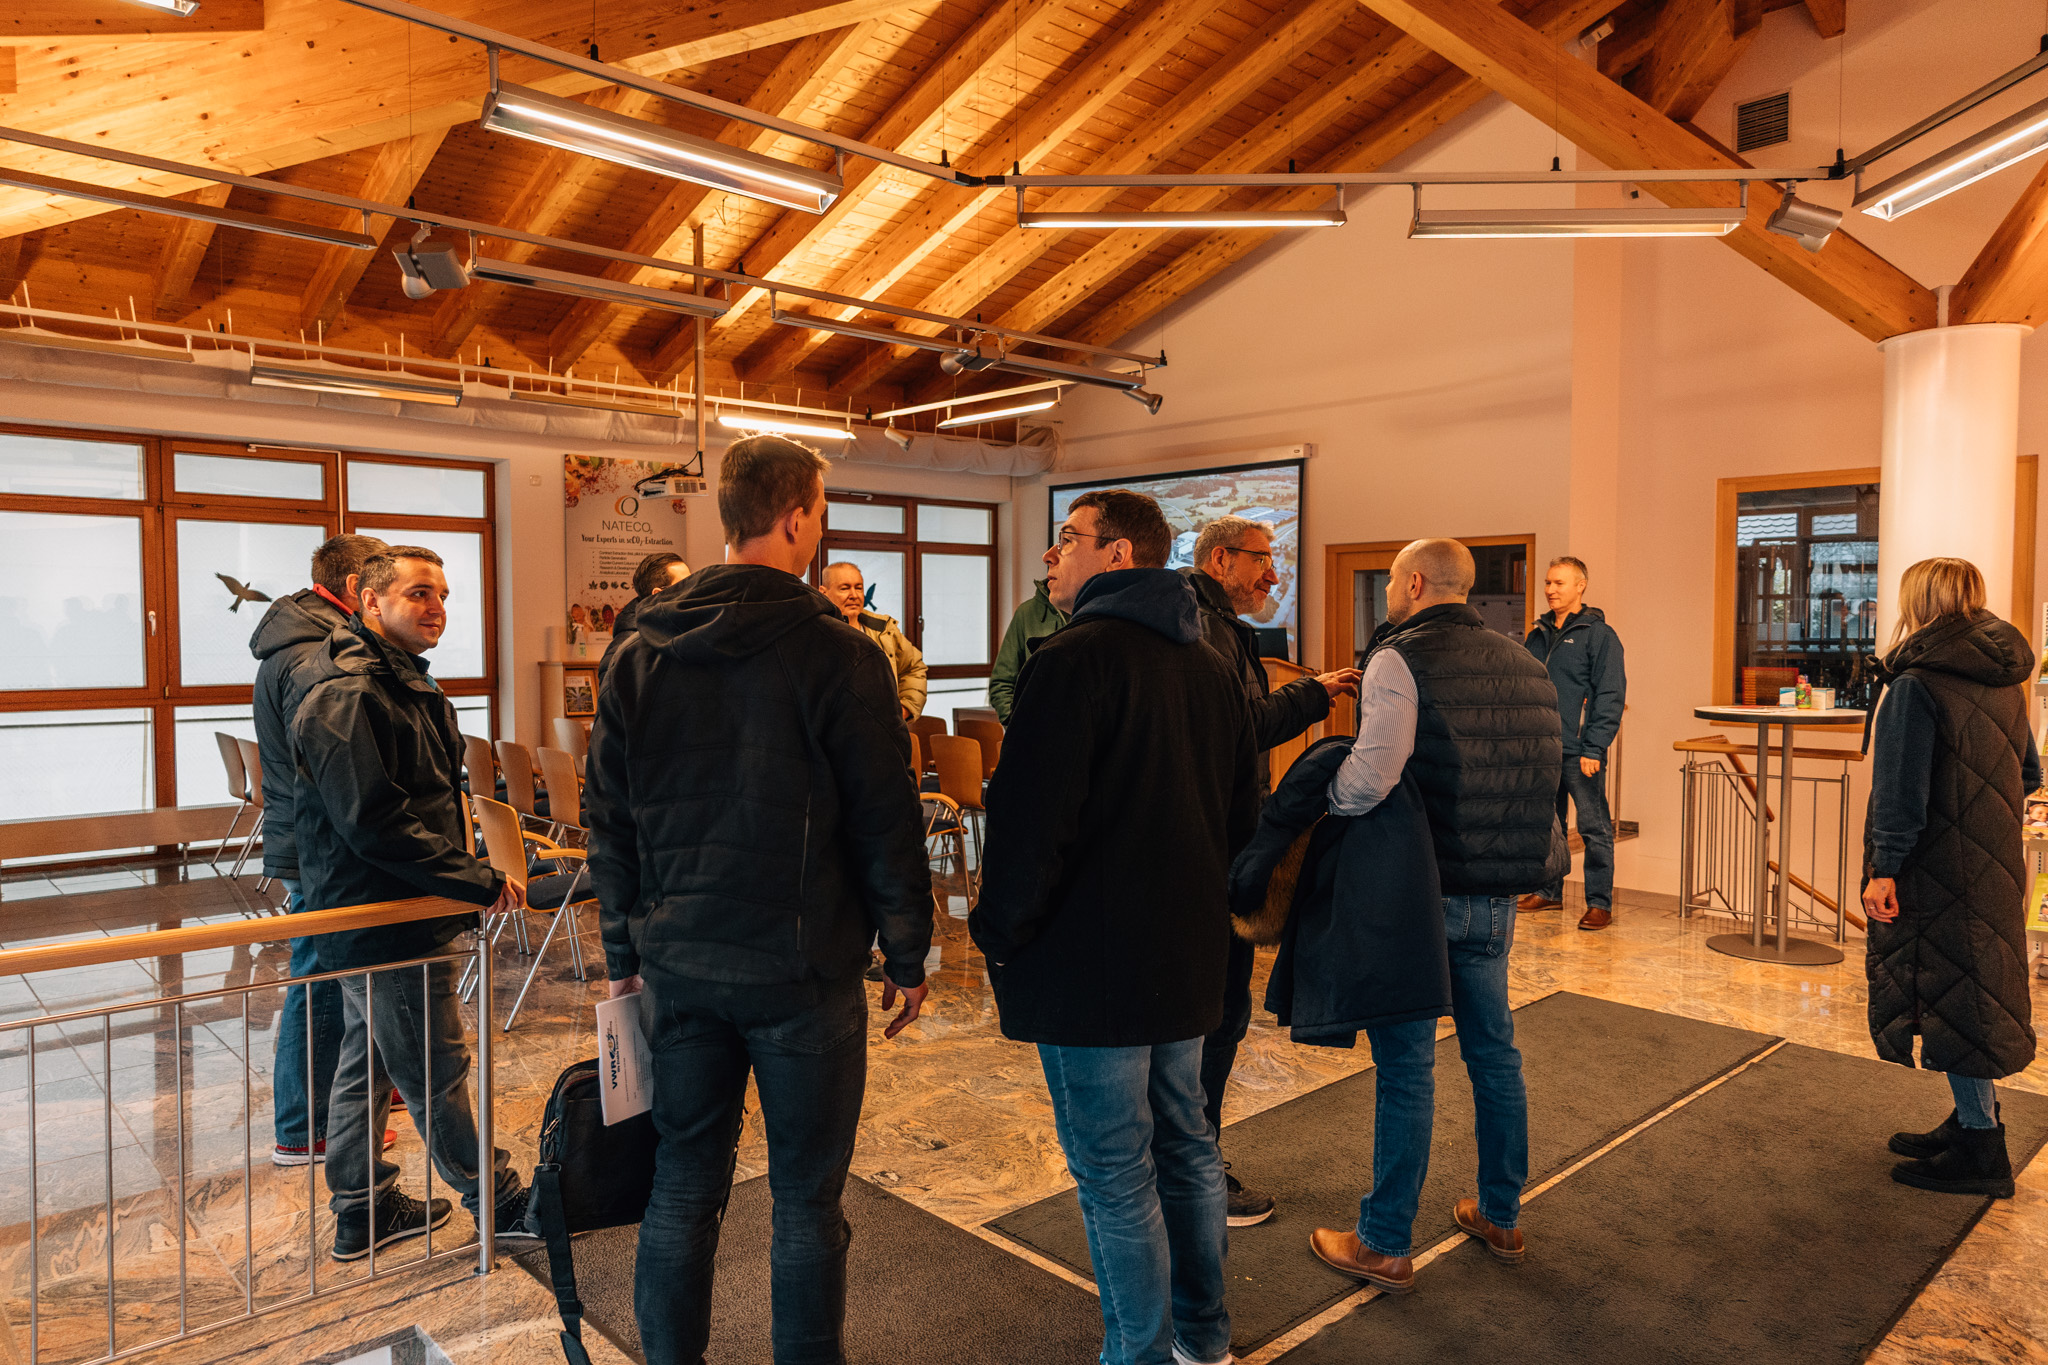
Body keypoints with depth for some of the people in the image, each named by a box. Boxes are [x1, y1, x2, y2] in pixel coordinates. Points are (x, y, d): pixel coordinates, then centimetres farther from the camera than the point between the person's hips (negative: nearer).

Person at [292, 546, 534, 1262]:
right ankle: (496, 1201, 18)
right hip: (387, 924, -11)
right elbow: (372, 821, -27)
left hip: (372, 916, 11)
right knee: (437, 1070, 3)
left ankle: (361, 1211, 33)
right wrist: (479, 881, -22)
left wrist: (471, 872, 10)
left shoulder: (404, 683, 14)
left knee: (369, 1062, 19)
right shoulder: (347, 697, -20)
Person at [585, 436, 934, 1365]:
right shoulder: (837, 654, -12)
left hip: (678, 965, 5)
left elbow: (608, 818, 8)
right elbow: (885, 821, -10)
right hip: (802, 969, -4)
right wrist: (907, 953, 0)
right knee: (806, 1196, 10)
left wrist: (626, 952, 15)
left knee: (683, 1185, 17)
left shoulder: (642, 654, 4)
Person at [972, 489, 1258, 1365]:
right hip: (1189, 956, 9)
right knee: (1185, 1145, 21)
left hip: (1091, 963, -8)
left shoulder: (1074, 659, -16)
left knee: (1114, 1175, 4)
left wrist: (1000, 933, -8)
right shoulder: (1212, 667, 10)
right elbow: (1242, 812, 16)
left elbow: (1029, 820, -21)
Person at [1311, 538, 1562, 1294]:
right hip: (1497, 892, 7)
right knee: (1493, 1050, 20)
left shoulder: (1401, 659, -15)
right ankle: (1501, 1216, 36)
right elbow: (1541, 770, 12)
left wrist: (1320, 800, -8)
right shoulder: (1523, 663, 9)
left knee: (1404, 1065, 2)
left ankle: (1385, 1245, 15)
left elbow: (1369, 779, -27)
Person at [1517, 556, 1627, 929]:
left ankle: (1600, 903, 6)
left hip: (1579, 751, -6)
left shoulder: (1599, 635, -5)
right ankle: (1548, 892, 25)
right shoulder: (1538, 634, 14)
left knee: (1595, 829, -1)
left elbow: (1610, 696, -10)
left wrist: (1594, 748, -17)